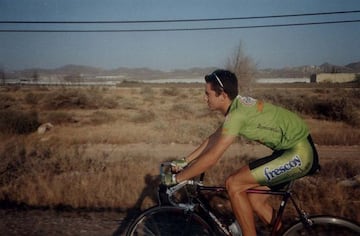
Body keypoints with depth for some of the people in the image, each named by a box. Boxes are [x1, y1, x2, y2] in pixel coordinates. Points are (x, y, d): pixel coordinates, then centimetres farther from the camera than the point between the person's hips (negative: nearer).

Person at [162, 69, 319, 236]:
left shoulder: (237, 114, -21)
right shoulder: (238, 105, 8)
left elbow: (211, 158, -21)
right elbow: (214, 138, 17)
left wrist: (176, 178, -11)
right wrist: (184, 161, 16)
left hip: (299, 154, -9)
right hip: (298, 152, 9)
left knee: (233, 184, -13)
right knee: (255, 200, 13)